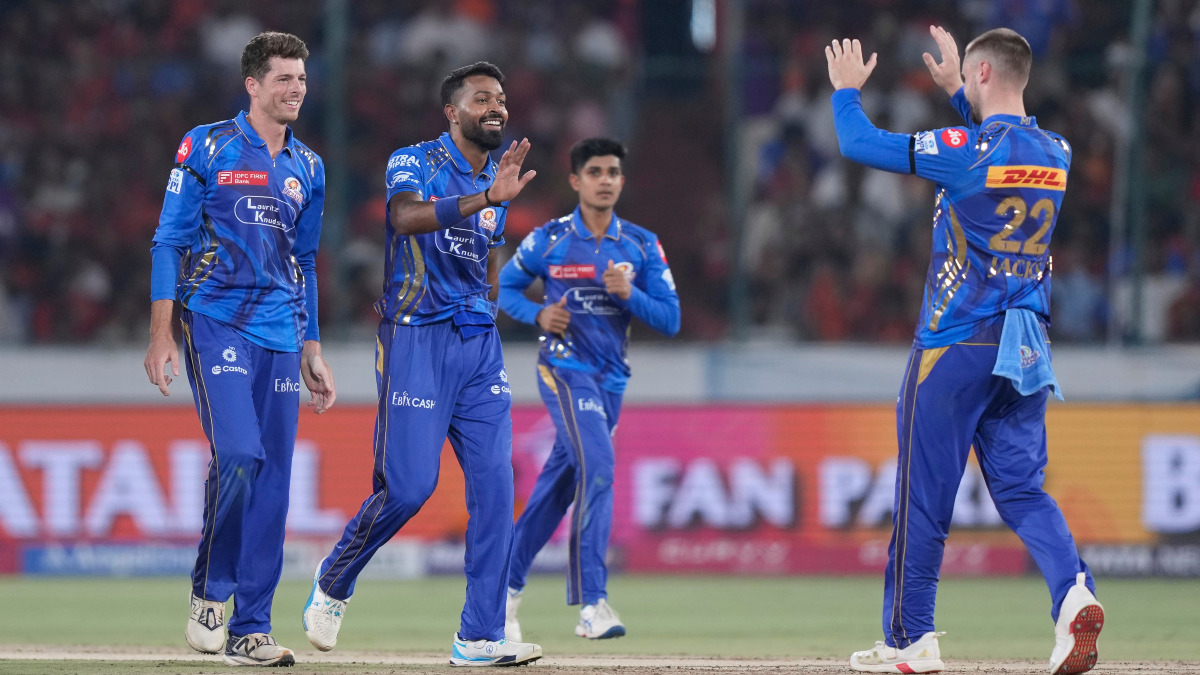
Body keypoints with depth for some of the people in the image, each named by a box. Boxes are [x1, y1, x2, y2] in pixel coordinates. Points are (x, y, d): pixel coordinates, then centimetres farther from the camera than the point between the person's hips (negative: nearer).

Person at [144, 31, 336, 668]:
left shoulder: (307, 167, 15)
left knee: (273, 479, 0)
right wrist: (161, 338, -9)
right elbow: (169, 243, -2)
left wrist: (311, 351, 17)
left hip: (281, 336, 5)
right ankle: (209, 593, -2)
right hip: (215, 321, -5)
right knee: (237, 453, -21)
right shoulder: (207, 148, 0)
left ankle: (250, 630, 4)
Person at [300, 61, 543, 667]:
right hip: (417, 338, -6)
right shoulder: (414, 163, -5)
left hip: (479, 343, 6)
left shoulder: (496, 182, 16)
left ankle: (479, 637, -4)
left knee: (494, 482, -6)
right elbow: (406, 218, -27)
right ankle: (333, 582, 18)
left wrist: (486, 326, 16)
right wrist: (485, 199, -38)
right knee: (409, 485, -10)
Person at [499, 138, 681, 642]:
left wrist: (628, 294, -18)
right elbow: (504, 287, 10)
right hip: (564, 369, -4)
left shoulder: (642, 245, 4)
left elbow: (670, 321, 0)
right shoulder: (548, 240, -2)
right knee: (597, 465, -23)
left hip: (611, 378, 4)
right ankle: (592, 604, -24)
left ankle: (508, 582, 29)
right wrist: (538, 314, -9)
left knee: (559, 485, 12)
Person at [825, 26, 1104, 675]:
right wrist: (953, 89, 37)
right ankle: (1074, 590, -21)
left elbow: (859, 143, -5)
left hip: (955, 345, -6)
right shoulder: (1055, 154, 8)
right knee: (1020, 485, 6)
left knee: (924, 494, 4)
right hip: (1026, 349, 6)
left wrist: (846, 90, 13)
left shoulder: (964, 151, -12)